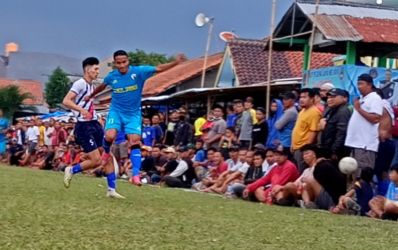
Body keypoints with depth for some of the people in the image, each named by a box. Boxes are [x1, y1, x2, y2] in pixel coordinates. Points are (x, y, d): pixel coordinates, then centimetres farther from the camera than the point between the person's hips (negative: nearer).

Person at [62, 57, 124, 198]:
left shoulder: (91, 86, 15)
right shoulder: (80, 83, -13)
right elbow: (66, 101, -23)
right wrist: (81, 110, -37)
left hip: (94, 124, 9)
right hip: (84, 127, -9)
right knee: (96, 161, -13)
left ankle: (111, 189, 7)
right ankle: (71, 171, 10)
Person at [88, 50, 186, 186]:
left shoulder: (138, 71, -13)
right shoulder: (111, 76, -5)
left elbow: (158, 68, -16)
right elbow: (102, 86, 18)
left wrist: (176, 62, -29)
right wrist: (90, 96, 33)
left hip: (133, 114, -1)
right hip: (116, 111, 1)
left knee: (134, 142, -12)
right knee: (110, 136, -23)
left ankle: (135, 175, -12)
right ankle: (106, 152, 12)